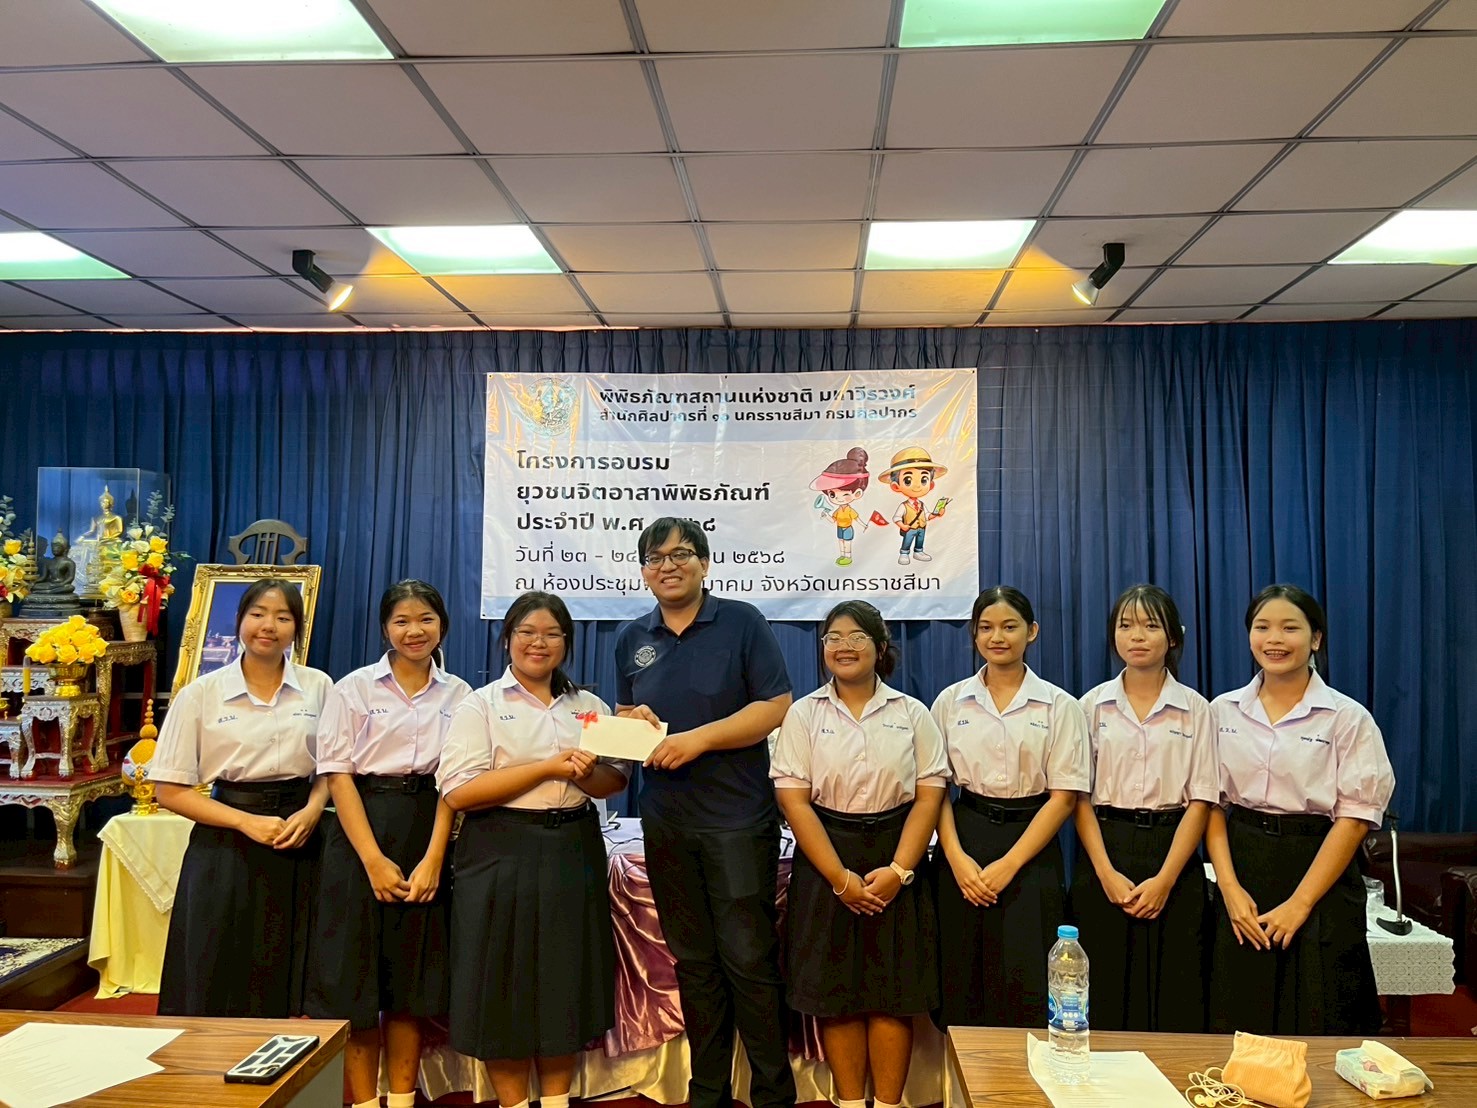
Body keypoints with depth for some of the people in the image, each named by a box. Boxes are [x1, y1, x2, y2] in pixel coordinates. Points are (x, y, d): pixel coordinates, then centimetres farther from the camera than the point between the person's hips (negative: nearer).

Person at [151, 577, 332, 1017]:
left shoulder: (318, 687, 3)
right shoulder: (200, 693, -2)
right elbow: (171, 790, -2)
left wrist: (311, 811, -9)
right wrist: (247, 822, -13)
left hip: (298, 843, 2)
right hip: (226, 850, -1)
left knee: (290, 989, 8)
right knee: (219, 991, 3)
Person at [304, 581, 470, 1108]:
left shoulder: (458, 694, 5)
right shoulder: (354, 688, -1)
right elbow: (337, 773, -6)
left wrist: (433, 858, -9)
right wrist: (374, 859, -12)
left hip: (427, 832, 2)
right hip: (362, 828, -2)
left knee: (413, 972, 8)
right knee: (357, 974, 2)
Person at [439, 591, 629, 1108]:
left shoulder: (589, 706, 10)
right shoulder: (481, 705, -2)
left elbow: (615, 780, 8)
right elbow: (459, 791, -13)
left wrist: (585, 774, -16)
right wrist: (549, 767, -18)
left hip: (573, 853, 4)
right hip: (502, 856, -3)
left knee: (567, 977, 10)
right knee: (505, 983, 3)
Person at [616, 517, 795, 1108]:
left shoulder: (742, 621, -4)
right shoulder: (632, 639, 10)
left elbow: (778, 707, -11)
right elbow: (623, 718, 19)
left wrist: (699, 738, -18)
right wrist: (633, 723, -5)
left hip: (738, 816, -4)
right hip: (665, 821, 5)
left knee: (748, 957, -1)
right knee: (693, 960, 14)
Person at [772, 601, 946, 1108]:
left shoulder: (912, 714, 3)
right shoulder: (803, 714, 1)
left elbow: (929, 796, -2)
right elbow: (794, 800, -6)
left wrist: (898, 871, -13)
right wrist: (840, 878, -12)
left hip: (896, 862, 0)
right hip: (826, 864, 0)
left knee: (894, 991, 3)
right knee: (836, 992, 5)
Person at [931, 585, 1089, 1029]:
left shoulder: (1059, 706, 0)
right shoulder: (951, 701, 5)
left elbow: (1064, 796, -4)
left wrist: (1009, 864, -11)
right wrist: (957, 857, -10)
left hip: (1031, 849, -1)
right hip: (965, 847, 2)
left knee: (1026, 982, -2)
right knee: (964, 980, 5)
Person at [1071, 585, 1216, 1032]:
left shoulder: (1195, 709, 2)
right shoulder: (1093, 705, 4)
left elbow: (1200, 801, -3)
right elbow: (1080, 797, 1)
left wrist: (1164, 879, -11)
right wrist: (1107, 873, -10)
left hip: (1171, 850, 0)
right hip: (1105, 852, 1)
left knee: (1174, 998, 3)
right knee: (1104, 994, 4)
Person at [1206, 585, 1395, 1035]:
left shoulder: (1348, 718, -3)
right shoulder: (1222, 711, 5)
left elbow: (1355, 817, -8)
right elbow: (1212, 803, 4)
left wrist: (1299, 902, -12)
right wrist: (1230, 887, -7)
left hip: (1320, 876, -2)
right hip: (1243, 875, 3)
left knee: (1318, 1027, 3)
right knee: (1239, 1025, 8)